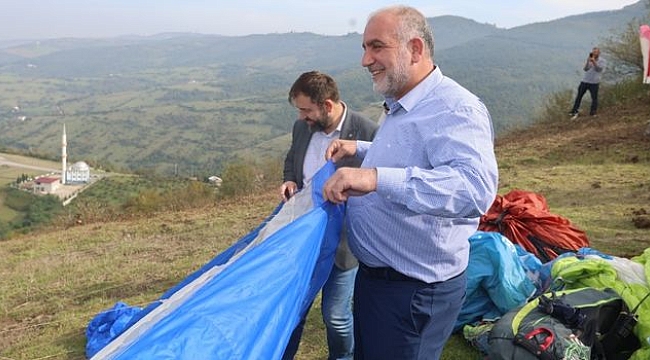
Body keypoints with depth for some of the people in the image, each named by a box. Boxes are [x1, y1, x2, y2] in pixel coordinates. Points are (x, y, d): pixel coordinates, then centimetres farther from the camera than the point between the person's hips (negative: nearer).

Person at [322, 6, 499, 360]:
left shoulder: (455, 109, -24)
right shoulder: (401, 106, 9)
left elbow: (476, 187, -41)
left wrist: (376, 178, -47)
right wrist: (360, 149, 14)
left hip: (414, 290, -10)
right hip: (374, 274, 10)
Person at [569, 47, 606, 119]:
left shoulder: (602, 61, 1)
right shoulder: (589, 60, 10)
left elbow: (599, 69, -15)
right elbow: (585, 69, -3)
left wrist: (594, 62, -25)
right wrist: (588, 61, -17)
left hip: (594, 83, -3)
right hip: (584, 81, 3)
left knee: (594, 98, 0)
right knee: (579, 96, 4)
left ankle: (593, 113, 11)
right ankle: (574, 112, 10)